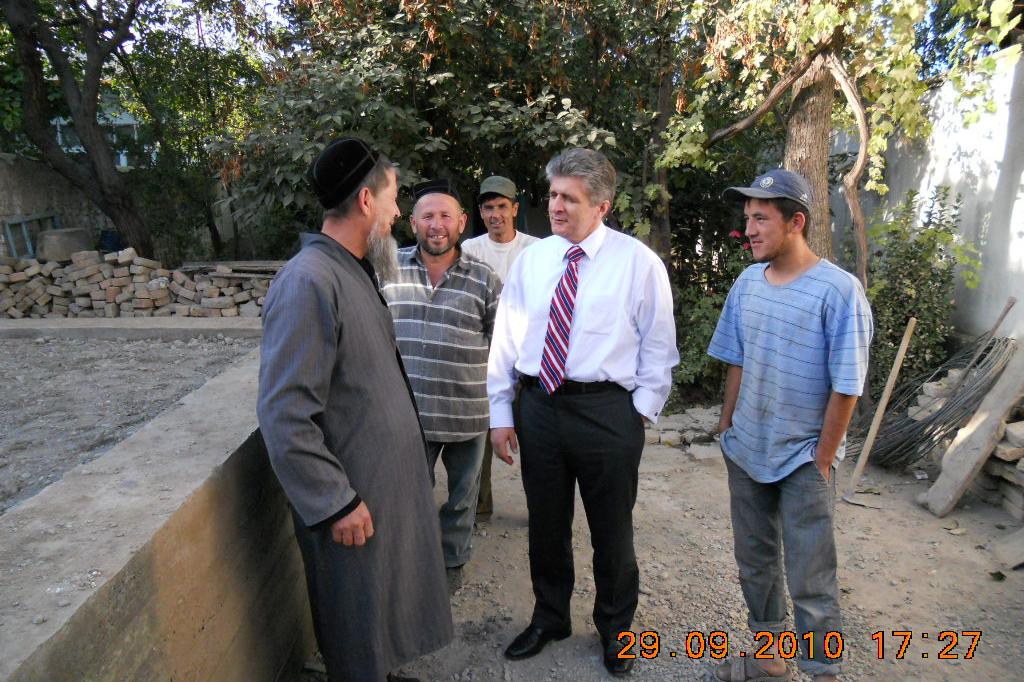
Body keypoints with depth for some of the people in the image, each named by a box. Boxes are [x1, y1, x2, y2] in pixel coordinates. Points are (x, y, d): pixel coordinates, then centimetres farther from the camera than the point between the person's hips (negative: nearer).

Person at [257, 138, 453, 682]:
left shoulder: (355, 270, 7)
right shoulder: (308, 282, -23)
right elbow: (283, 415, -25)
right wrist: (336, 502, -20)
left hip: (387, 481, 9)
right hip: (352, 498, -9)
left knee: (387, 602, 26)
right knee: (355, 634, 13)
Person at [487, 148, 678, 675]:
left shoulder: (638, 262, -4)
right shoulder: (530, 260, 5)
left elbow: (658, 346, -1)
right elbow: (504, 340, 6)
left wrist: (643, 411, -6)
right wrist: (500, 414, 3)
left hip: (606, 410, -3)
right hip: (537, 406, 3)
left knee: (611, 530, 13)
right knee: (545, 524, 17)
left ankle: (614, 628, 39)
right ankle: (549, 619, 42)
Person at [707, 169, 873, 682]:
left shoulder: (839, 290, -16)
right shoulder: (747, 282, 0)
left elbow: (846, 387, -14)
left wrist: (822, 459, -12)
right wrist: (727, 427, 8)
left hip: (803, 458, -6)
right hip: (746, 450, 6)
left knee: (809, 580, 4)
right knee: (754, 562, 18)